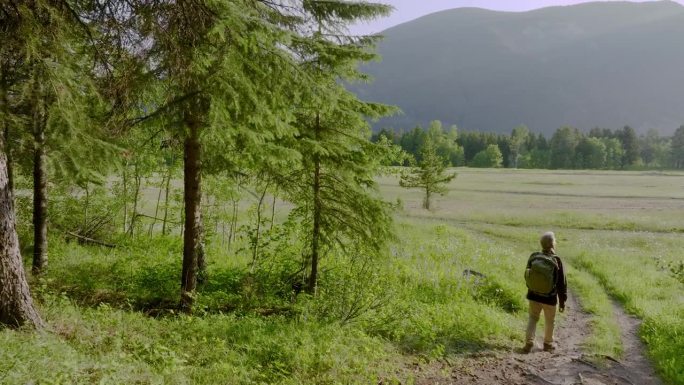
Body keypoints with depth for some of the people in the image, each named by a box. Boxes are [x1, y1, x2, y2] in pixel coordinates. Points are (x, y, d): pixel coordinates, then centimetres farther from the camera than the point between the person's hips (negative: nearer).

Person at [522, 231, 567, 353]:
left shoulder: (533, 257, -7)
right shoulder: (556, 261, -17)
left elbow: (527, 276, 5)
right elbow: (562, 283, -11)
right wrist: (562, 301, -1)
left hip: (534, 295, 3)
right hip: (550, 297, -3)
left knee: (533, 318, 16)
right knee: (549, 321, 18)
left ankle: (529, 343, 5)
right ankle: (548, 344, 32)